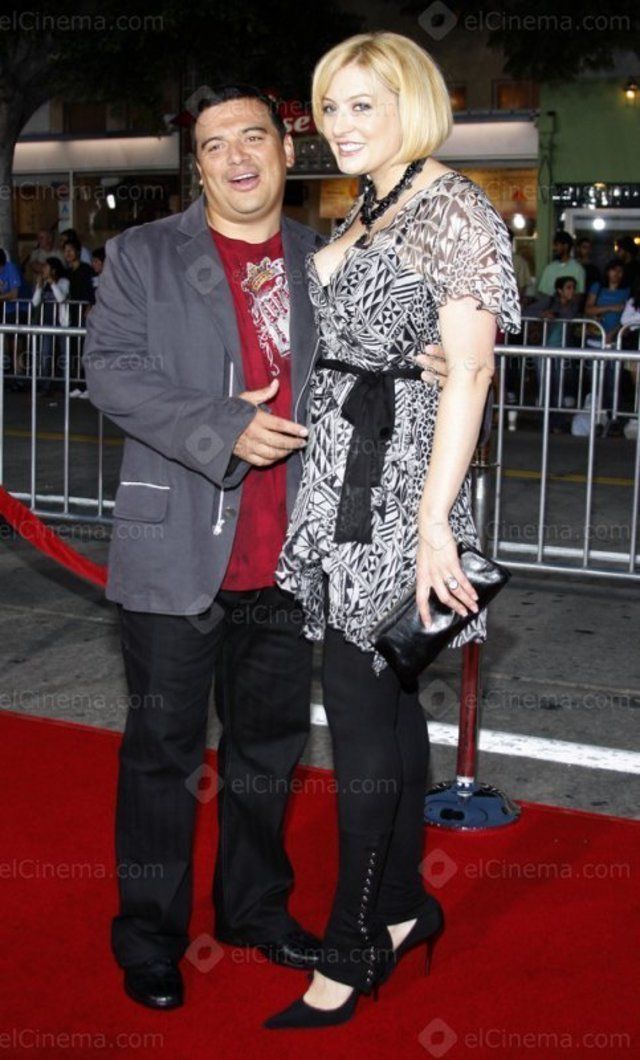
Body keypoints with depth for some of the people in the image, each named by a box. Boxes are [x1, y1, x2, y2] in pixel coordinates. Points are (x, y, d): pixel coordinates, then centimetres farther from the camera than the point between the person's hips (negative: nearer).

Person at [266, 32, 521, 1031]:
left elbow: (468, 370, -16)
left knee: (359, 705, -6)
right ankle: (403, 902, 26)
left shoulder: (454, 208, -9)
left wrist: (435, 521, -22)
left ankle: (349, 953, 5)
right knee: (386, 695, 13)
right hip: (341, 465, 8)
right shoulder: (362, 214, 17)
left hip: (397, 470, -8)